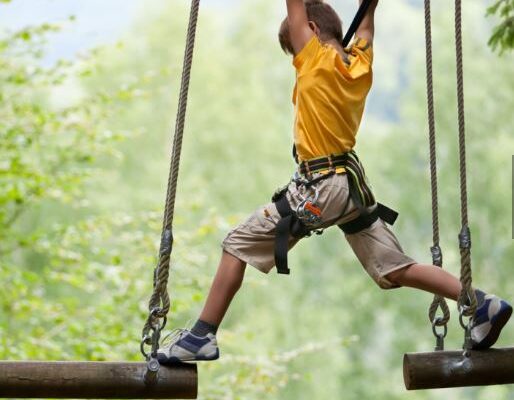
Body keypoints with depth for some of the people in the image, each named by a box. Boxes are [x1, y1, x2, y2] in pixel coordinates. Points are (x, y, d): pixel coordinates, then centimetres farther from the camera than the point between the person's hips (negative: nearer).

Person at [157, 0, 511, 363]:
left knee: (238, 243, -2)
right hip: (354, 182, 8)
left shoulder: (317, 60, -11)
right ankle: (483, 304, 4)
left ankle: (203, 336, -6)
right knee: (394, 269, 12)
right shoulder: (362, 62, 6)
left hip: (319, 186, -8)